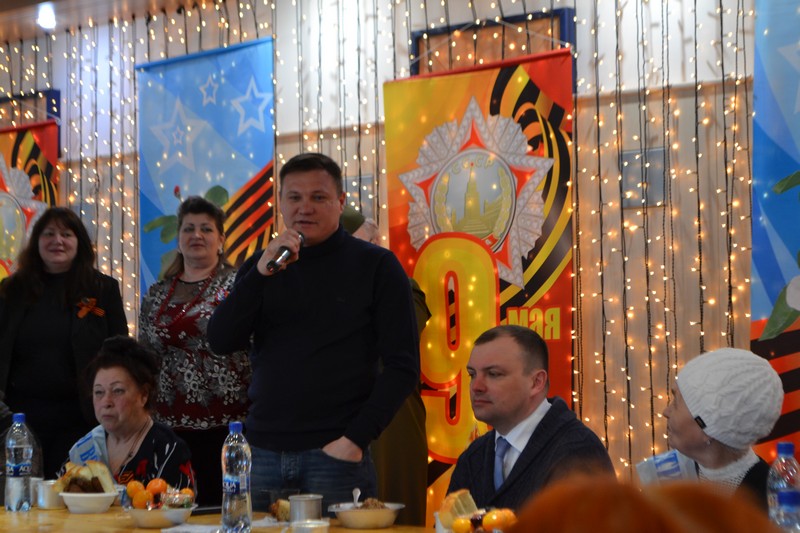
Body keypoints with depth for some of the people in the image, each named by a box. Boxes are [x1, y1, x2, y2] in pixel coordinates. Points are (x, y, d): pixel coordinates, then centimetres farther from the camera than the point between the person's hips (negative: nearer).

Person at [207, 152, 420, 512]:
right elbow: (220, 342, -1)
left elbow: (403, 366, -4)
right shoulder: (261, 266, 12)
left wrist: (356, 439, -13)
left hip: (334, 454, -3)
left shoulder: (375, 265, 1)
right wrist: (262, 272, -13)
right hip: (262, 452, 3)